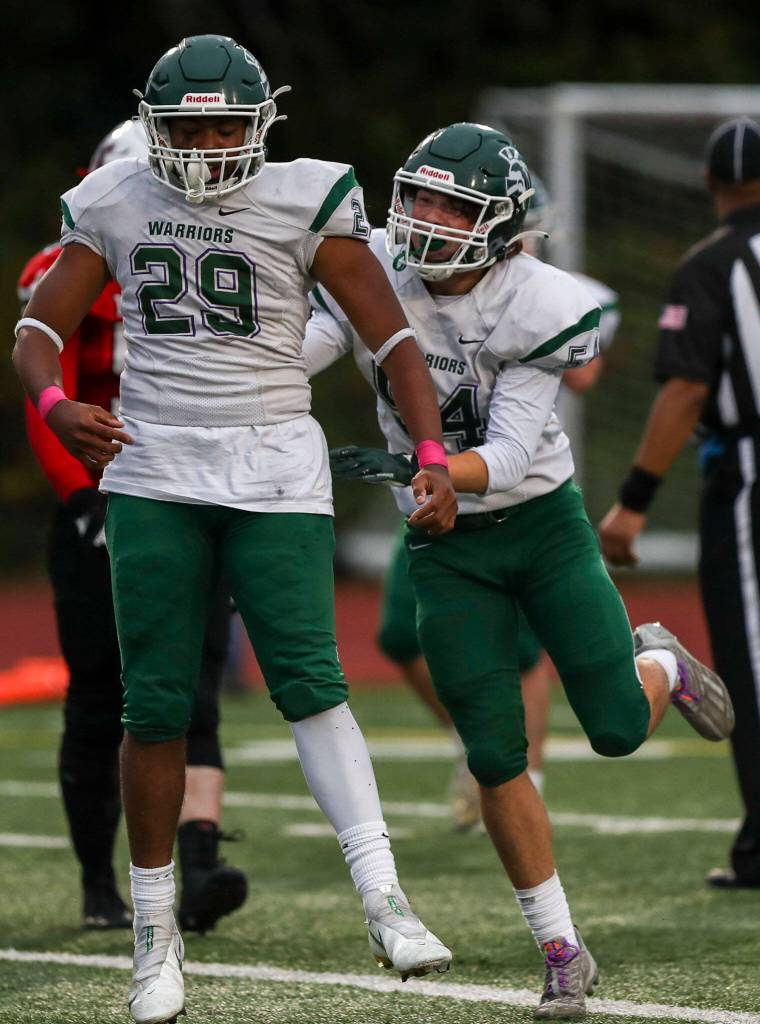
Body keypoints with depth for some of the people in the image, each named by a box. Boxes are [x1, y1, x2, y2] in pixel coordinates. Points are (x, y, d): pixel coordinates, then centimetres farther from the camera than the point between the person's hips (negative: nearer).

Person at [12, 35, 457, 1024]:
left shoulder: (304, 202, -3)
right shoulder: (115, 205, 4)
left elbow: (391, 335, -2)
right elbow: (38, 332, 6)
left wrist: (432, 453, -14)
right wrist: (56, 403, -17)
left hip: (273, 472, -2)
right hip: (153, 471, 2)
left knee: (308, 680, -14)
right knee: (155, 705, 1)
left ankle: (383, 899, -14)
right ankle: (156, 931, 12)